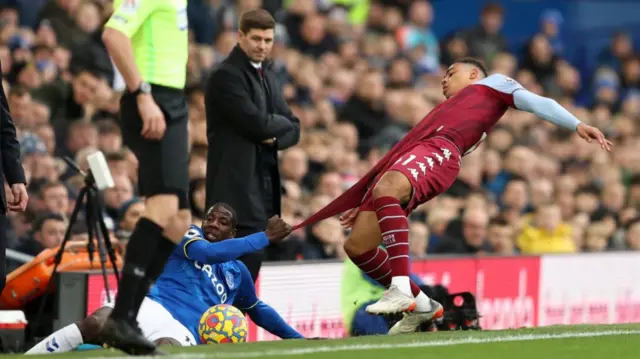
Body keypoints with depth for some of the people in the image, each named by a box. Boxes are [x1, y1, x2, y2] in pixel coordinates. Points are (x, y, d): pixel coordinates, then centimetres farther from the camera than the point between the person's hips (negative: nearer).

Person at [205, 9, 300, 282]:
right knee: (246, 259, -14)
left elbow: (293, 129, 15)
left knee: (251, 260, 8)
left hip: (263, 183, 9)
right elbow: (257, 123, -19)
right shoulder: (226, 76, -10)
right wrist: (281, 123, 0)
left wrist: (275, 137, -7)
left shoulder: (268, 76, 19)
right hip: (238, 185, -9)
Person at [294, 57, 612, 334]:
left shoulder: (493, 84, 26)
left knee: (385, 188, -40)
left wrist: (577, 125, -6)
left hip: (440, 150, -8)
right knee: (357, 247, -4)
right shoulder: (446, 113, 41)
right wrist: (365, 207, 30)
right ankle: (421, 304, 8)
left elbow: (536, 103, 11)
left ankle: (401, 288, -46)